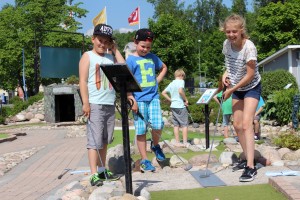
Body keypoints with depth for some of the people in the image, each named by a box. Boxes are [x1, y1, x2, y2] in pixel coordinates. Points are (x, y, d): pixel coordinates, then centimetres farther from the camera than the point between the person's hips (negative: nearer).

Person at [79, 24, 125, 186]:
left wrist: (115, 50, 6)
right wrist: (86, 102, -16)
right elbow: (83, 81, -6)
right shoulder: (87, 56, 1)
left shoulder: (110, 57, 16)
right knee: (94, 140, -8)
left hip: (110, 104, 6)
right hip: (95, 105, -6)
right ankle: (94, 175, -8)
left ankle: (102, 170, 19)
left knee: (104, 140, 10)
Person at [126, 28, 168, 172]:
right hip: (139, 99, -3)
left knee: (158, 125, -11)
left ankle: (155, 145, 20)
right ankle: (144, 160, 12)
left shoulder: (152, 57, 11)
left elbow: (164, 68, 30)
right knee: (141, 131, 2)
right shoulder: (131, 59, -3)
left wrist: (158, 80, 13)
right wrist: (132, 100, -14)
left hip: (153, 97, 3)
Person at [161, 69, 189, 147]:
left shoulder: (171, 83, 11)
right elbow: (180, 91, -25)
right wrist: (186, 100, -13)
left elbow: (163, 93, 12)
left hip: (173, 106, 6)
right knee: (184, 125, 1)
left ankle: (177, 142, 11)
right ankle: (185, 142, 1)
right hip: (181, 106, -6)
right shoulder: (181, 81, -8)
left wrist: (171, 100, 13)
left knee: (176, 125, 9)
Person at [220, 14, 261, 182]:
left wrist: (231, 90, -18)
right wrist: (226, 73, -6)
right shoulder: (227, 44, -8)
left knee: (246, 124, -19)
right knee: (237, 125, 10)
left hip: (251, 88, -7)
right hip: (237, 89, 7)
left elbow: (250, 75, -23)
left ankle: (251, 167, -19)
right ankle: (248, 159, 25)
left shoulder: (249, 47, -28)